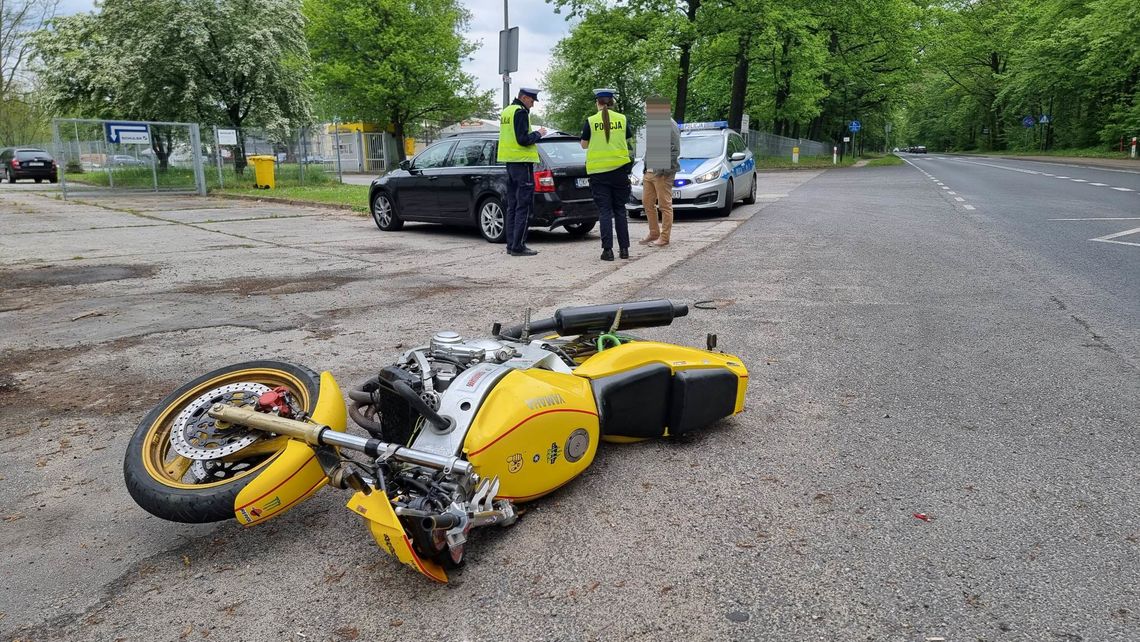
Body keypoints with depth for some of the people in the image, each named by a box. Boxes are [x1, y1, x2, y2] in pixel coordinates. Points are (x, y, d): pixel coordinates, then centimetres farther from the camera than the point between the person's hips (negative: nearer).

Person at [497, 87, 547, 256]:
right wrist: (538, 134, -5)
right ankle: (518, 246, -8)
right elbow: (523, 139, -20)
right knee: (524, 206, -7)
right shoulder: (520, 112, -13)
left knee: (513, 205, 12)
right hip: (522, 162, -10)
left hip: (509, 162, 10)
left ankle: (511, 245, 13)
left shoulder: (506, 111, 18)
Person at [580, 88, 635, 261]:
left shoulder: (591, 121, -4)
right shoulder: (622, 119, 2)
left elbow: (584, 145, 5)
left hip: (598, 171, -2)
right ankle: (624, 248, 11)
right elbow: (628, 141, 13)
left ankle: (607, 250, -4)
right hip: (619, 169, 2)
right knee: (620, 210, 11)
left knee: (605, 211, 1)